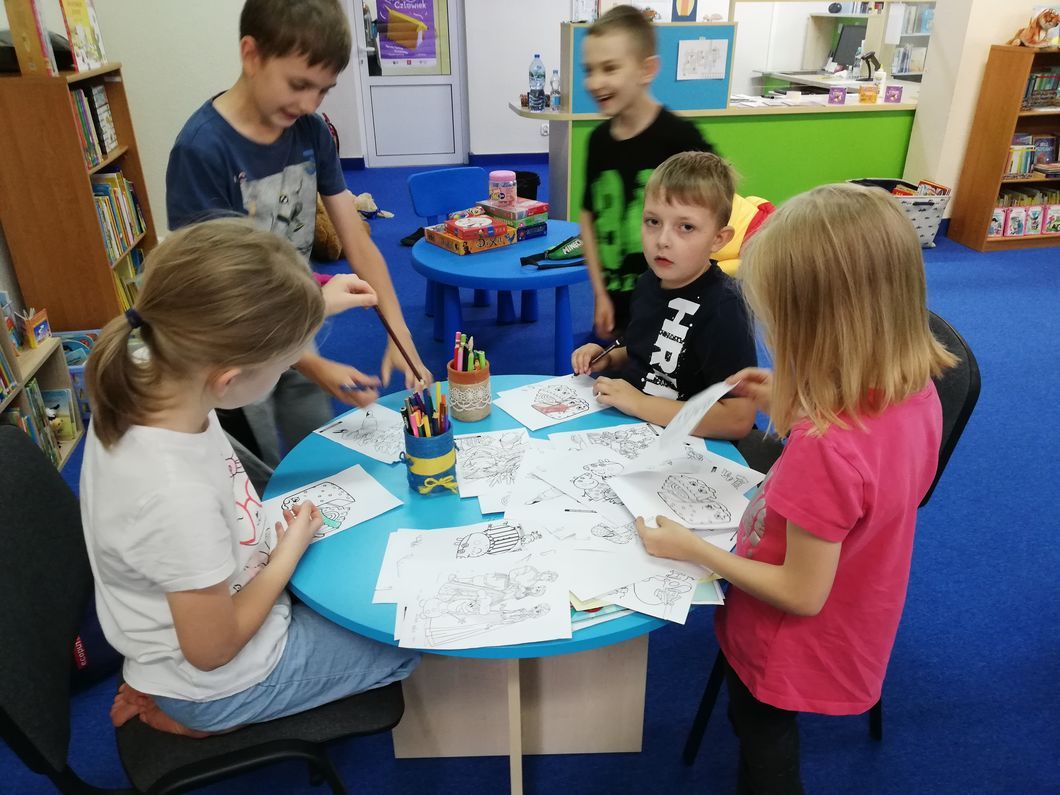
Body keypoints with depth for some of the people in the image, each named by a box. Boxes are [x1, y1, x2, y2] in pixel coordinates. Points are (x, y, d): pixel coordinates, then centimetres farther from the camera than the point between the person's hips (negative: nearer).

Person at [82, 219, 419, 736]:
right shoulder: (179, 499, -43)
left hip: (220, 601, 7)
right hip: (221, 680, -7)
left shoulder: (147, 374, -22)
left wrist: (312, 307, -5)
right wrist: (291, 549, -15)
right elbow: (213, 649, -26)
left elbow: (214, 339, 5)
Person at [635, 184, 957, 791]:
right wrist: (793, 411, -6)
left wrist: (692, 548, -20)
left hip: (796, 647, -7)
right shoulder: (917, 389, -16)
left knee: (763, 740, 26)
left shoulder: (824, 450, -41)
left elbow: (801, 594, -29)